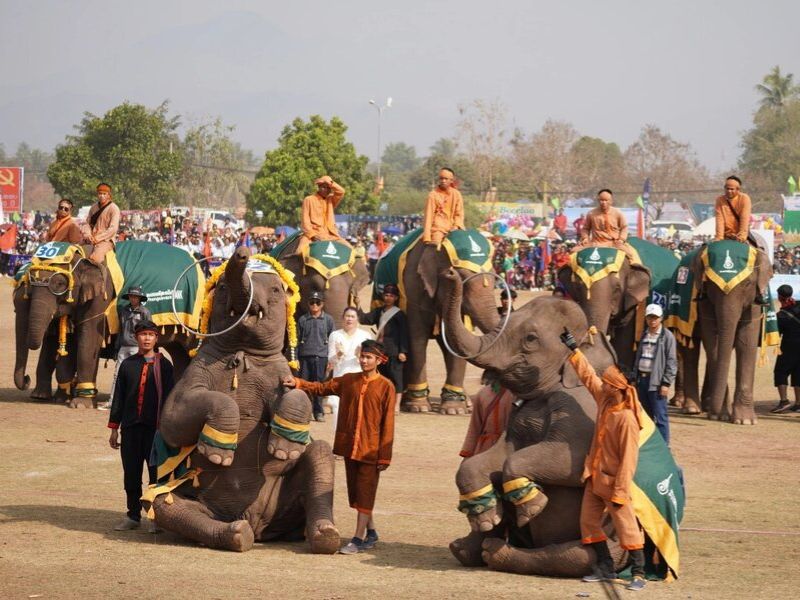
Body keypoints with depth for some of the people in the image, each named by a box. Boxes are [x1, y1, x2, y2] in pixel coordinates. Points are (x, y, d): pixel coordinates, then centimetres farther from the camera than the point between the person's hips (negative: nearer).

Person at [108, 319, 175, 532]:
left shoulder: (163, 365, 3)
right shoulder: (127, 365, 10)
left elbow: (169, 396, 2)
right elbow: (119, 397, 12)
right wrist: (114, 428, 9)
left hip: (155, 427, -2)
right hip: (131, 427, 3)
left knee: (157, 473, 0)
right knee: (131, 474, 6)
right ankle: (133, 515, 16)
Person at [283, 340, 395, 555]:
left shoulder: (386, 387, -6)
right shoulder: (348, 381, 8)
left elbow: (388, 424, -6)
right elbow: (321, 387, 10)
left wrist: (385, 456, -9)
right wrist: (298, 383, -6)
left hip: (371, 449, -5)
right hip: (349, 447, 5)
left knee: (364, 494, -5)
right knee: (356, 493, 12)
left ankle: (358, 539, -5)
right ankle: (371, 533, 25)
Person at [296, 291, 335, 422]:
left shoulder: (328, 320, 5)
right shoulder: (302, 320, 7)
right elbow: (297, 340, 9)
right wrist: (295, 358, 4)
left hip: (321, 356, -1)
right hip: (305, 356, 1)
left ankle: (318, 412, 7)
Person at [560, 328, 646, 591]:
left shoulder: (626, 419, -23)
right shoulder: (604, 400, 0)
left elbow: (628, 459, -23)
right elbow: (587, 375, 16)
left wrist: (620, 491, -22)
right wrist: (573, 349, 17)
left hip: (613, 481, -9)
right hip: (594, 476, 9)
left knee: (627, 527, -2)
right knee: (589, 523, 11)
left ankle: (638, 573, 5)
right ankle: (606, 568, 20)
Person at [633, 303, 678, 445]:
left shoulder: (667, 336, -5)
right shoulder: (644, 335, 15)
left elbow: (671, 362, -8)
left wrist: (666, 383, -14)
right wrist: (635, 378, 15)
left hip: (656, 381, -7)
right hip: (641, 379, 7)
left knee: (660, 416, -6)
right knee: (645, 415, 14)